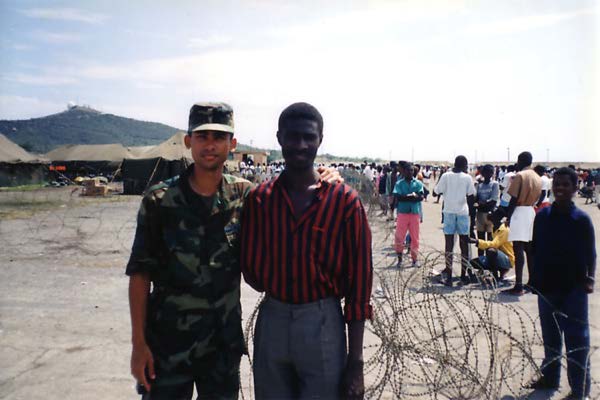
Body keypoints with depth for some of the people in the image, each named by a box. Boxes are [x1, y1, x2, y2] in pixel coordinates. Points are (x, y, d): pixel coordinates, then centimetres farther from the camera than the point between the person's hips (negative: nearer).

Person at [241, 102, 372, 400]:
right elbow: (250, 269, 4)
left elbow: (358, 281, -7)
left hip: (323, 324, -2)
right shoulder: (258, 199, 0)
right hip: (271, 321, 3)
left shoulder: (345, 201, -7)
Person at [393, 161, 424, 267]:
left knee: (415, 238, 7)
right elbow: (397, 197, -12)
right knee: (399, 237, -2)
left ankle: (414, 259, 18)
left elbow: (421, 197, -8)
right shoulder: (399, 183, 1)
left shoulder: (418, 183, 4)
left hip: (415, 213, 1)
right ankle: (399, 259, 12)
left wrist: (405, 197, -16)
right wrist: (413, 196, -15)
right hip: (402, 213, -1)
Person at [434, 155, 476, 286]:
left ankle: (448, 276, 0)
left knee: (449, 244, 1)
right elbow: (471, 196, 1)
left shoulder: (446, 176, -2)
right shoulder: (467, 178, -1)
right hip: (463, 212, 0)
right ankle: (463, 274, 15)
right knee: (464, 244, 9)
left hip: (449, 211, 0)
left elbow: (437, 191, 1)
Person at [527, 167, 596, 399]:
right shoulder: (542, 216, 0)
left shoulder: (581, 219, -7)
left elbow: (590, 253, -2)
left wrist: (590, 278, -13)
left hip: (574, 288, -3)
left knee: (576, 339, 3)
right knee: (550, 336, 17)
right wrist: (533, 278, 4)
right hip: (546, 286, 3)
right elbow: (534, 249, 6)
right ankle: (549, 377, 32)